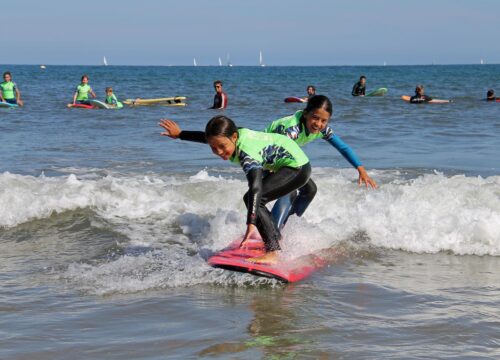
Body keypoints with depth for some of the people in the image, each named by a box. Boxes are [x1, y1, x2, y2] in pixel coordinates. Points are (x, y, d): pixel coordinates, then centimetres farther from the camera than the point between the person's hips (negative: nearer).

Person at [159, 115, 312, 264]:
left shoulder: (247, 153, -32)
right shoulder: (235, 134, -6)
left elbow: (255, 187, -44)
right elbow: (209, 137, 16)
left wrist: (251, 224, -52)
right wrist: (179, 134, 24)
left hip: (298, 167, -10)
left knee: (255, 198, -22)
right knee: (251, 199, 19)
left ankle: (272, 252, -24)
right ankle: (277, 238, 34)